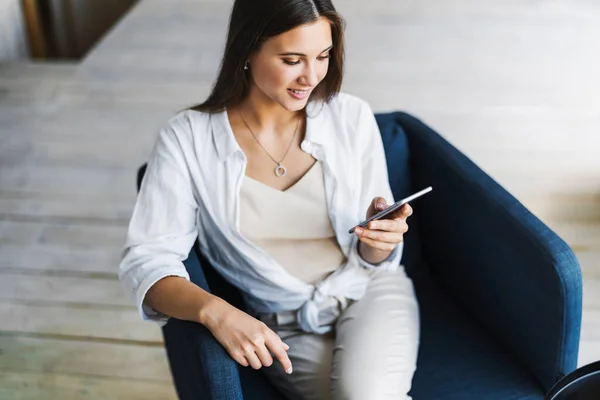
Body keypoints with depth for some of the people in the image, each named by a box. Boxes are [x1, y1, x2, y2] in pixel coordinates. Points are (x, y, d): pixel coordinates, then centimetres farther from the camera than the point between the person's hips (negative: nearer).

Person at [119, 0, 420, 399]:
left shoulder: (352, 117, -5)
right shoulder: (187, 138, -11)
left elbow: (373, 259, 2)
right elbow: (146, 260, -14)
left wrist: (380, 240, -22)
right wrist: (213, 310, -33)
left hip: (370, 291, 1)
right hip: (285, 327, -1)